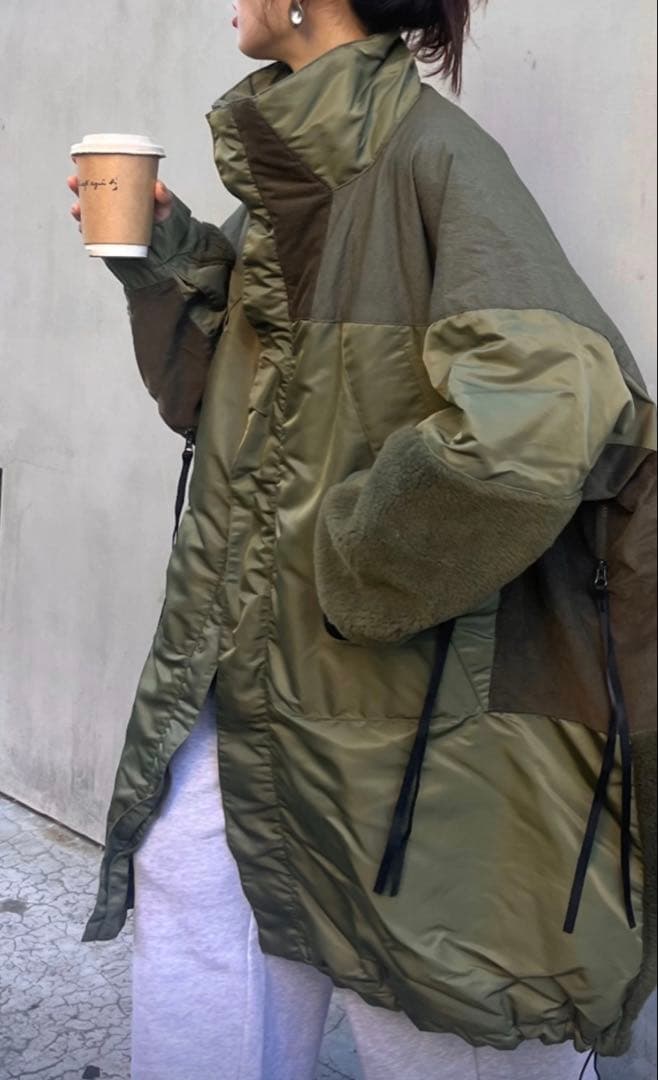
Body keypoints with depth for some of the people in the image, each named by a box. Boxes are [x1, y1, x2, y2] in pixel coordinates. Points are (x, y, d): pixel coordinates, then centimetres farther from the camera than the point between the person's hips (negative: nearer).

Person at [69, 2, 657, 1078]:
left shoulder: (433, 154, -16)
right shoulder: (301, 164, 10)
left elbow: (534, 414, -32)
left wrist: (355, 559, -20)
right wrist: (170, 264, 4)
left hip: (412, 675, -8)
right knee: (185, 869, 14)